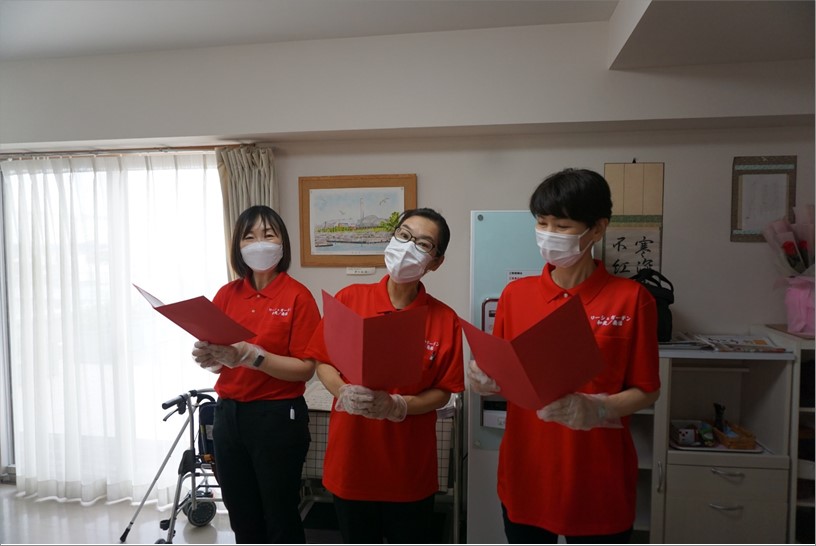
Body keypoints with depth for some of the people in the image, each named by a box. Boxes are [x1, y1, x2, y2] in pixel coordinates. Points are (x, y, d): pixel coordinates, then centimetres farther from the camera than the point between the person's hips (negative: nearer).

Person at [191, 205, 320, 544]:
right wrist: (207, 357, -12)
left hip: (278, 418, -5)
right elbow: (217, 362, 10)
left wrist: (250, 356, -25)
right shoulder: (227, 294, 5)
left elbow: (305, 369, -15)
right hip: (228, 414, 5)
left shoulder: (297, 296, -11)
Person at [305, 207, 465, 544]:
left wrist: (396, 406, -23)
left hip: (410, 465, -1)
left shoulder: (445, 320, -9)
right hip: (350, 456, 1)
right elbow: (323, 362, 0)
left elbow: (442, 392, -6)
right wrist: (344, 392, -20)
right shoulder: (349, 298, -7)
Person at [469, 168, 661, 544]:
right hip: (525, 473, 3)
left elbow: (646, 392, -5)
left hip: (598, 478, -2)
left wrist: (594, 409, -22)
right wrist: (485, 381, -15)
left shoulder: (631, 299, -9)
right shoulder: (515, 294, -1)